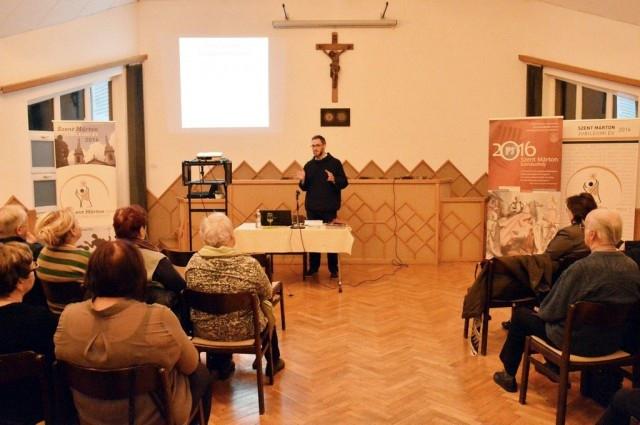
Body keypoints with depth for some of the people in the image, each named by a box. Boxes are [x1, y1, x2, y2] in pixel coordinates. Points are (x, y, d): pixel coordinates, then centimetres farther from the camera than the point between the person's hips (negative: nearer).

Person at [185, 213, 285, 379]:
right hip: (243, 330, -2)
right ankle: (273, 362, 47)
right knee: (267, 311, 29)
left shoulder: (193, 263, -16)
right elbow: (267, 294, -6)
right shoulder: (250, 265, -24)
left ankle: (222, 365, 44)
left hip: (205, 330, 2)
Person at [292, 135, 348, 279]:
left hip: (329, 208, -4)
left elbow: (344, 183, -5)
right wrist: (302, 180, -7)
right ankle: (313, 267, 18)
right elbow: (305, 188, 13)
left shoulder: (335, 163, -2)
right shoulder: (309, 165, 11)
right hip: (312, 208, 4)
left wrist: (334, 180, -24)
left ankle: (333, 269, 10)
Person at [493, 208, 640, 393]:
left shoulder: (581, 268, -27)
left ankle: (509, 376, 29)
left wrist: (541, 311, 6)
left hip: (576, 342, -6)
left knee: (521, 314, 15)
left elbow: (552, 311, -17)